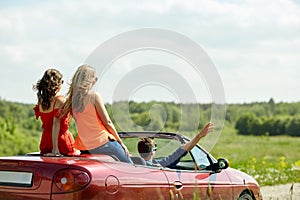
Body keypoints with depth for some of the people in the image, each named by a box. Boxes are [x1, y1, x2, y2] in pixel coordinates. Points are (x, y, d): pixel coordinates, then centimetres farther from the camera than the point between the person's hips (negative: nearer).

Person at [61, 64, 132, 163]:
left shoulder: (72, 99, 5)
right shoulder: (94, 96, -11)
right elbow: (107, 122, -8)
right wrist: (120, 142, 0)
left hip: (87, 147, 6)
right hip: (103, 142, -6)